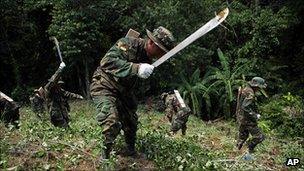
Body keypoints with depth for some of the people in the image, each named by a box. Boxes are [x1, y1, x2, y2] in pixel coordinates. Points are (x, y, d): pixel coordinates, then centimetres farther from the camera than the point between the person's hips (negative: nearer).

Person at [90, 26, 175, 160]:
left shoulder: (148, 59, 0)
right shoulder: (128, 44, -23)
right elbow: (107, 62, -37)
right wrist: (136, 68, -45)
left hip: (124, 92, 8)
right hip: (104, 87, -7)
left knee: (131, 123, 14)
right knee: (112, 122, -23)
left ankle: (131, 151, 38)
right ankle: (105, 155, 2)